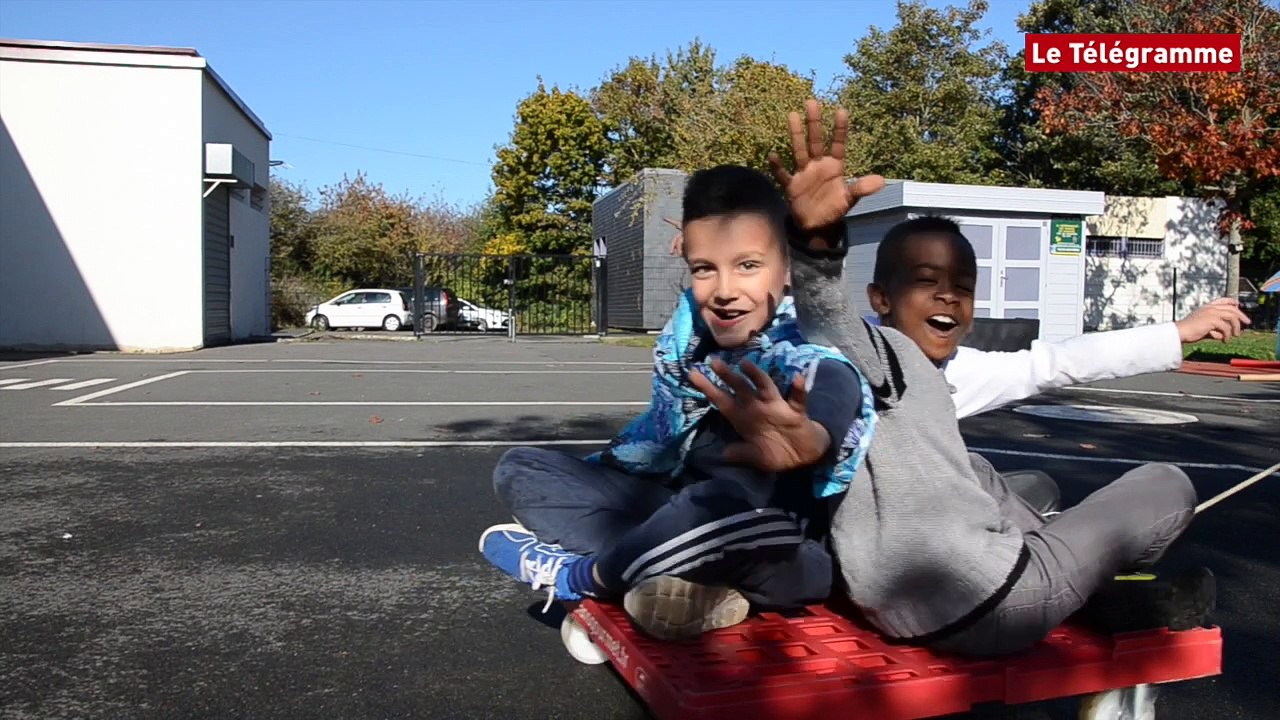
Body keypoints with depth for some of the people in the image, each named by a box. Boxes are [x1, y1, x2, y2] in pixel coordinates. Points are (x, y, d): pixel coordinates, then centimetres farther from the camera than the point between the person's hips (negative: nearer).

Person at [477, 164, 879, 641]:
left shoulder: (813, 354, -22)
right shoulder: (688, 333, -4)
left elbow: (832, 402, -48)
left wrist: (807, 439, -71)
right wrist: (578, 482, 17)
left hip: (786, 553, -6)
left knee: (729, 501, -43)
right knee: (520, 470, 1)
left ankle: (580, 575, -12)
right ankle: (694, 583, -19)